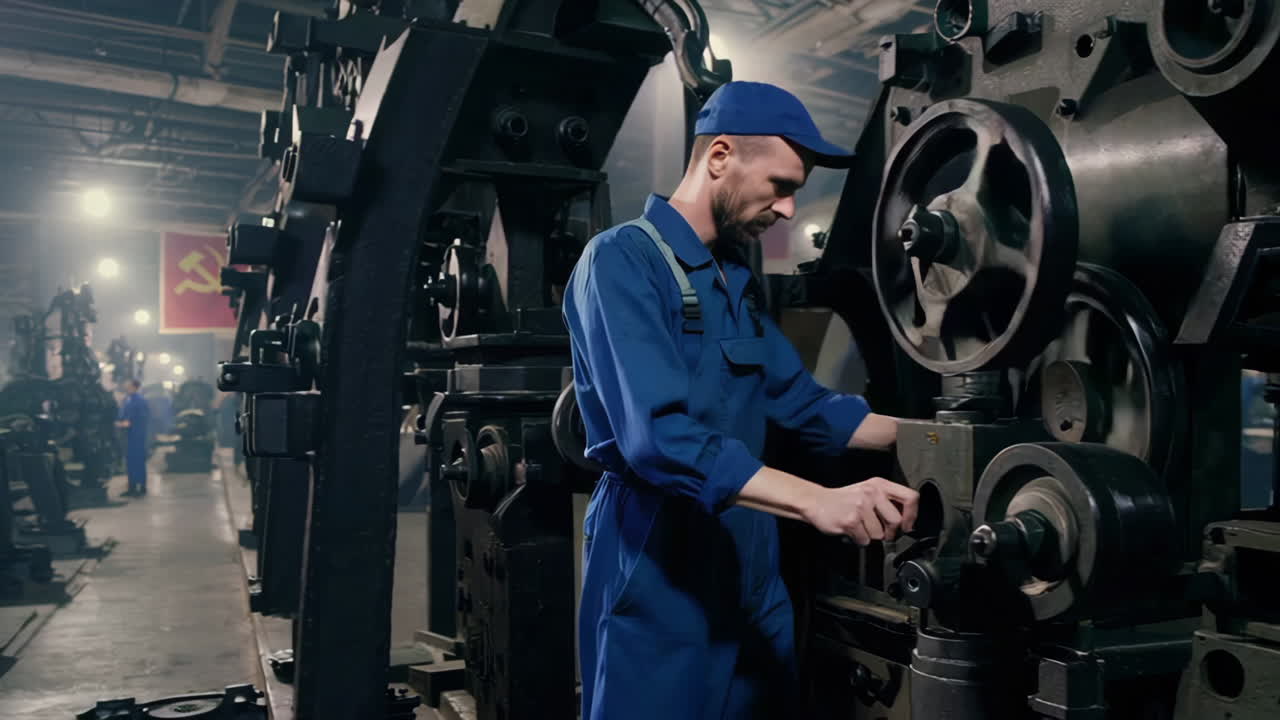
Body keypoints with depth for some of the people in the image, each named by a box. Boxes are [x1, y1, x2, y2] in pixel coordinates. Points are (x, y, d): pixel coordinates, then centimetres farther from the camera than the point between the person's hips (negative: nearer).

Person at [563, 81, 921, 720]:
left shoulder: (738, 280, 13)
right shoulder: (621, 261, -16)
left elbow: (802, 401, 15)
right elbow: (659, 438, -27)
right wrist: (818, 501, -34)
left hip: (750, 560, 8)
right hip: (658, 571, -8)